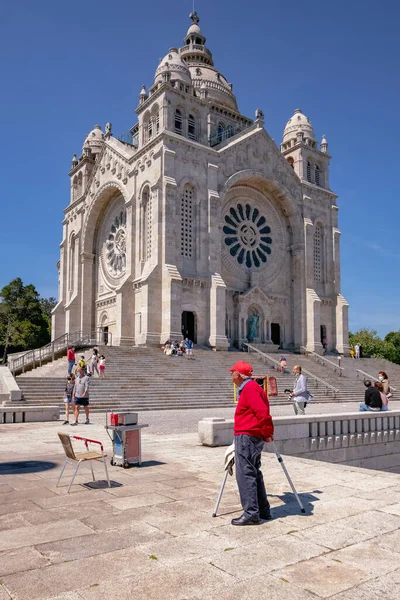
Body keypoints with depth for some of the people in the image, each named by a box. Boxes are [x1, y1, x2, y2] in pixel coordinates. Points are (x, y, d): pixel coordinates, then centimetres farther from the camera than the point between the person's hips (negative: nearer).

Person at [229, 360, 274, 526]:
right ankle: (263, 511, 22)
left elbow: (263, 413, -23)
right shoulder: (248, 387, 17)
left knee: (245, 474, -7)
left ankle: (251, 514, -4)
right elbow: (261, 413, 22)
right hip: (253, 437, 11)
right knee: (253, 473, 15)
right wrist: (266, 433, 19)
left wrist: (267, 433, -14)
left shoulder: (250, 388, -15)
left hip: (246, 437, -11)